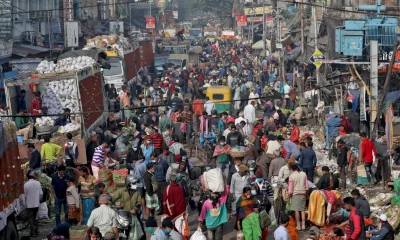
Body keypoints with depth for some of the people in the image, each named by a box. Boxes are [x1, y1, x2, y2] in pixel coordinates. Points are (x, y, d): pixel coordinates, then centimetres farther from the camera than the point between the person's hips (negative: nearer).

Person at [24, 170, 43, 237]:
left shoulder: (26, 184, -16)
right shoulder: (38, 183, -7)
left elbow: (25, 195, -10)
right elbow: (41, 193, -3)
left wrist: (25, 203, 6)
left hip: (29, 204, -3)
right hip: (36, 204, 3)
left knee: (30, 219, 6)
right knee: (34, 217, 21)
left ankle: (33, 233, 5)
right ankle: (36, 230, 20)